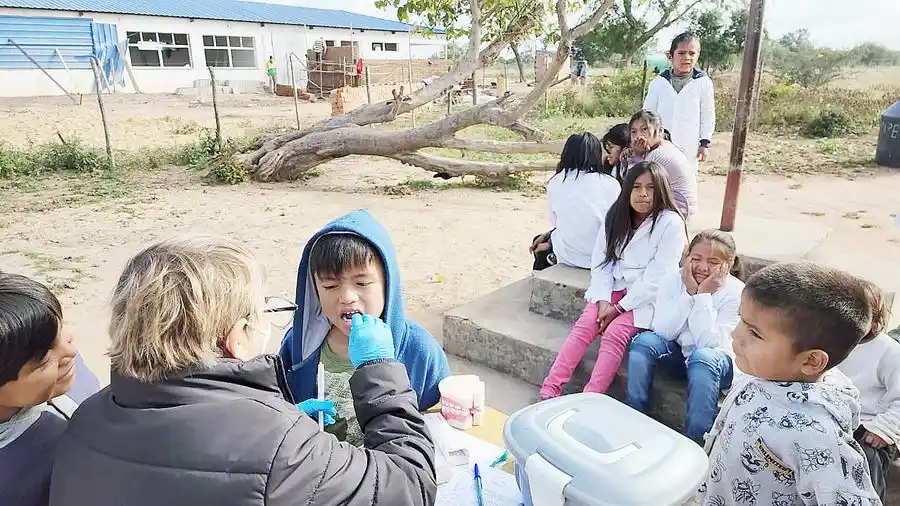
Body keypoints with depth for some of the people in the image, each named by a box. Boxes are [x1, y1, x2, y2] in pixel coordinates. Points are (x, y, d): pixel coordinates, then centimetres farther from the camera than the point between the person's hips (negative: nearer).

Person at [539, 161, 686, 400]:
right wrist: (603, 300, -11)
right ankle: (549, 392, -21)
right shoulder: (616, 216, 5)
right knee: (584, 325, -17)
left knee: (615, 332, -26)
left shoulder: (670, 223, -12)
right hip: (615, 289, 4)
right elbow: (601, 261, 3)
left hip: (648, 297, -4)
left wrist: (619, 308, -17)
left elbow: (657, 277, -16)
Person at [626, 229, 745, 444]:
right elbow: (662, 332, -18)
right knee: (644, 340, -26)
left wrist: (703, 296, -28)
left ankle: (695, 441, -26)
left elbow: (710, 343, -25)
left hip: (716, 361, -2)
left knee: (702, 356, -36)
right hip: (677, 354, 3)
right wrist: (689, 293, -25)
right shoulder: (673, 279, -10)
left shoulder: (736, 292, -17)